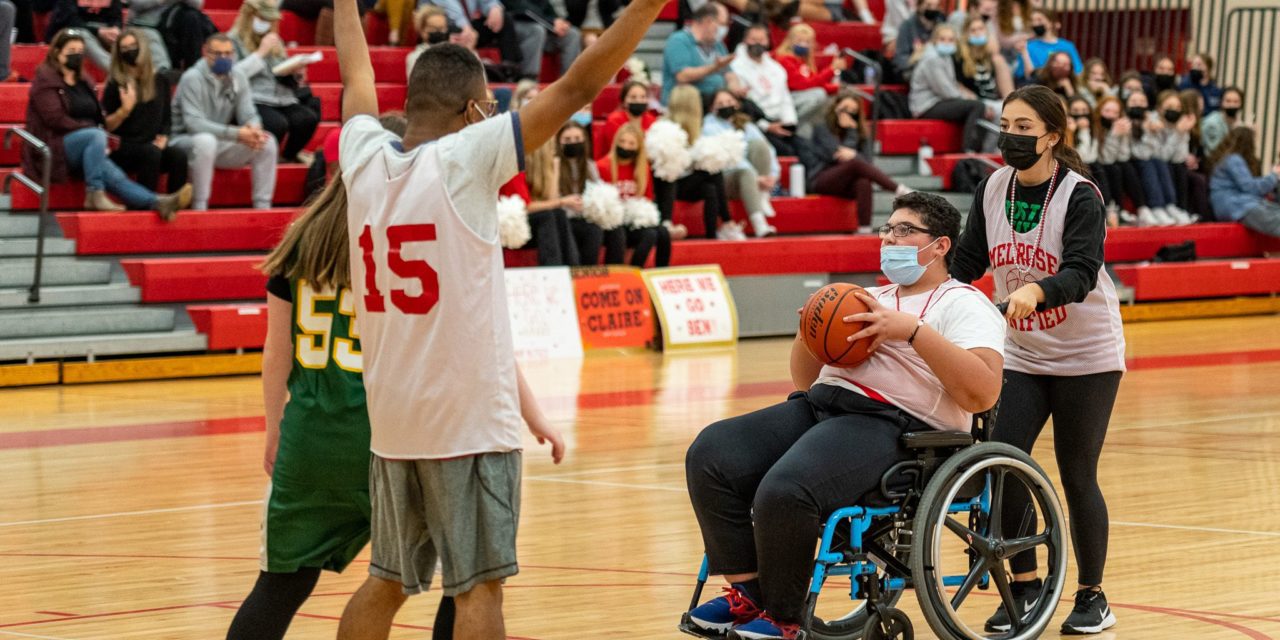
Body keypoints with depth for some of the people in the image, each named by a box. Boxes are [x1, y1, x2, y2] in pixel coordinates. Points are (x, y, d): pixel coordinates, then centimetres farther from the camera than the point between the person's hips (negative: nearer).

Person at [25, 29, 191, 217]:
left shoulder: (83, 81, 22)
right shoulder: (45, 80, -1)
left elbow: (98, 117, 24)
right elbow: (55, 119, -13)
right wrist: (90, 128, -16)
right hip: (54, 148, -6)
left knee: (114, 176, -22)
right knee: (96, 136, -35)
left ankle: (158, 203, -46)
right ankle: (94, 194, -36)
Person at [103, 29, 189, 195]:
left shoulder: (160, 81, 11)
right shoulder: (115, 85, 0)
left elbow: (167, 118, 17)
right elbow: (105, 126, -3)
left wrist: (162, 139, 0)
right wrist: (124, 109, -19)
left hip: (153, 145, 4)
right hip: (122, 149, -4)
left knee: (179, 157, -28)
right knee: (151, 153, -36)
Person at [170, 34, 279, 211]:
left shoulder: (238, 77, 0)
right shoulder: (192, 78, -18)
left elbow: (248, 115, -1)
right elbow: (194, 123, -27)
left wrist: (254, 128, -29)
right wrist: (236, 133, -35)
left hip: (221, 144, 6)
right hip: (187, 142, -6)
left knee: (267, 142, -13)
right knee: (206, 141, -39)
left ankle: (263, 207, -9)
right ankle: (199, 208, -31)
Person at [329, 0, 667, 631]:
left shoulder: (364, 159, 3)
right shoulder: (465, 159, -12)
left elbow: (357, 77, 22)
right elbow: (577, 88, -15)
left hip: (391, 421, 6)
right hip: (471, 420, -6)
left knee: (387, 581, 16)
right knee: (478, 588, -2)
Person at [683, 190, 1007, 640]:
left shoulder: (963, 304, 4)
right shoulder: (874, 300, 28)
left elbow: (982, 393, -14)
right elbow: (805, 380, 29)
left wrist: (913, 330, -17)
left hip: (894, 425, -8)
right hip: (821, 403, 8)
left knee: (785, 490, -33)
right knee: (710, 455, -13)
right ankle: (746, 593, -7)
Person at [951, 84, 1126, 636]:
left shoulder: (1079, 195, -18)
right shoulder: (993, 189, -2)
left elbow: (1081, 273, -29)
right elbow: (968, 260, 3)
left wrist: (1036, 290, -49)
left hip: (1087, 356, -4)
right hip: (1021, 355, 4)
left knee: (1077, 477, 0)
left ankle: (1092, 595, 18)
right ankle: (1025, 586, 9)